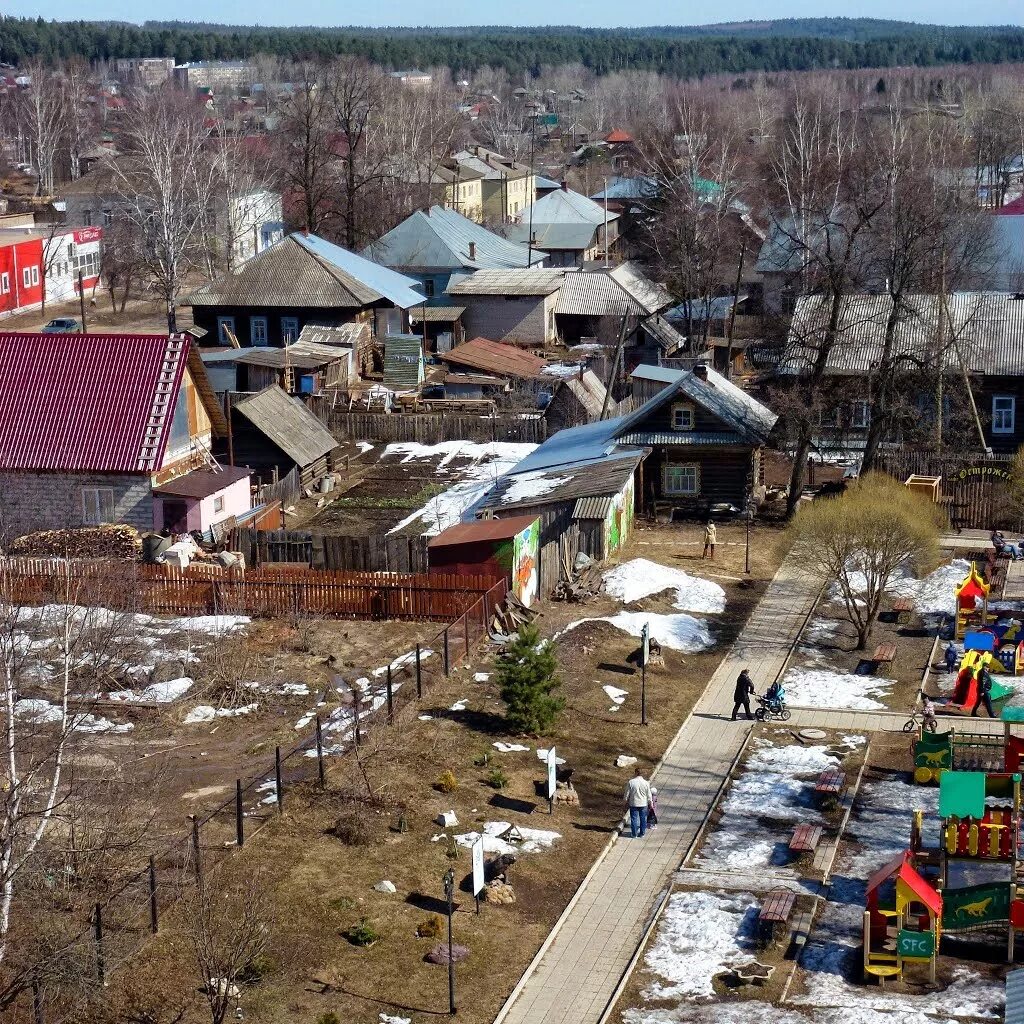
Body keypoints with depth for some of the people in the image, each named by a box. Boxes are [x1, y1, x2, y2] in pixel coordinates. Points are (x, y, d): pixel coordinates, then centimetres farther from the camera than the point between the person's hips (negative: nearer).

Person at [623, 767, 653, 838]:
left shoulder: (631, 782, -14)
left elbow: (626, 794, -6)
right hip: (643, 804, 1)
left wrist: (626, 802, 9)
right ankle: (642, 833, 22)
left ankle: (634, 834, 17)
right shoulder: (646, 783, -11)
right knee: (643, 819, 14)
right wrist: (650, 804, 11)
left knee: (634, 819, 10)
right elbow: (649, 796, -3)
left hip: (633, 804, -1)